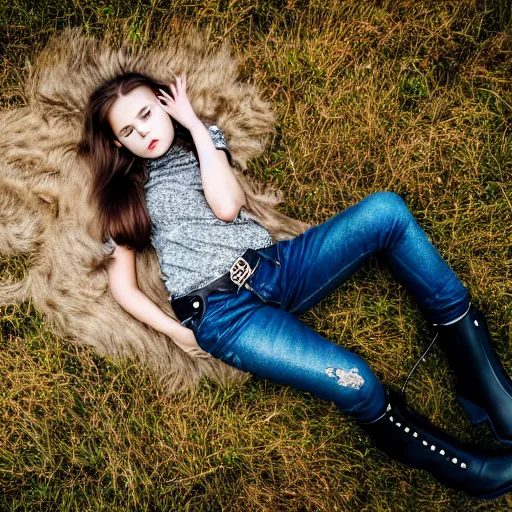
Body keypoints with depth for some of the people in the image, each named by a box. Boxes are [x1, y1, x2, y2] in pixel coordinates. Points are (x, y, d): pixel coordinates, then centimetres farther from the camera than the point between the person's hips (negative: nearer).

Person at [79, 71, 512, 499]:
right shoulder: (123, 195, 14)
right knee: (354, 383, -30)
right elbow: (124, 285, 8)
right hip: (220, 312, -4)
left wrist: (193, 123, 1)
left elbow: (226, 206, -4)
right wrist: (176, 332, -8)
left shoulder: (202, 140, 17)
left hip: (275, 268, 4)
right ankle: (460, 466, -1)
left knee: (386, 210, -21)